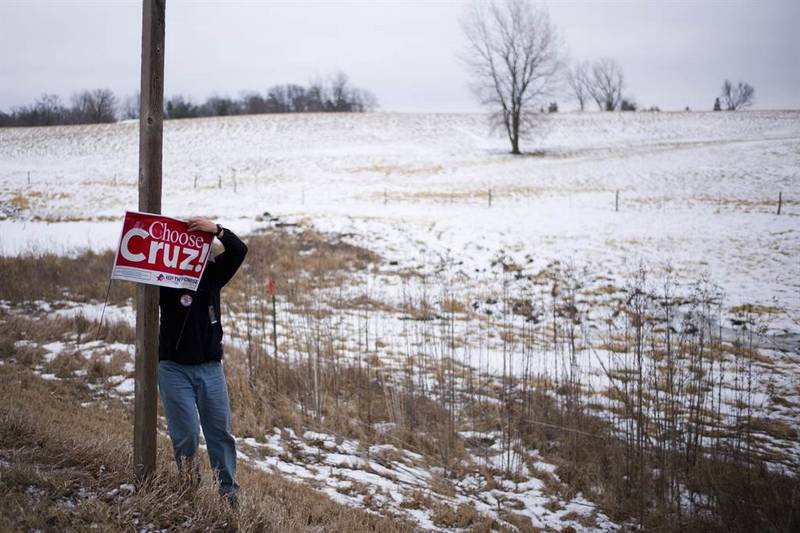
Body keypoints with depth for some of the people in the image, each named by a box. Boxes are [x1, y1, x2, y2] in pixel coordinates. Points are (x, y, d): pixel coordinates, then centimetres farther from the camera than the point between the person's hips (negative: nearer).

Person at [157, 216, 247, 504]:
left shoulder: (212, 274, 4)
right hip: (175, 369, -3)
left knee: (220, 431, 5)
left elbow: (239, 250, -8)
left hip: (211, 367, 3)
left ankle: (229, 492, 11)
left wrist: (216, 230, -26)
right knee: (186, 434, -5)